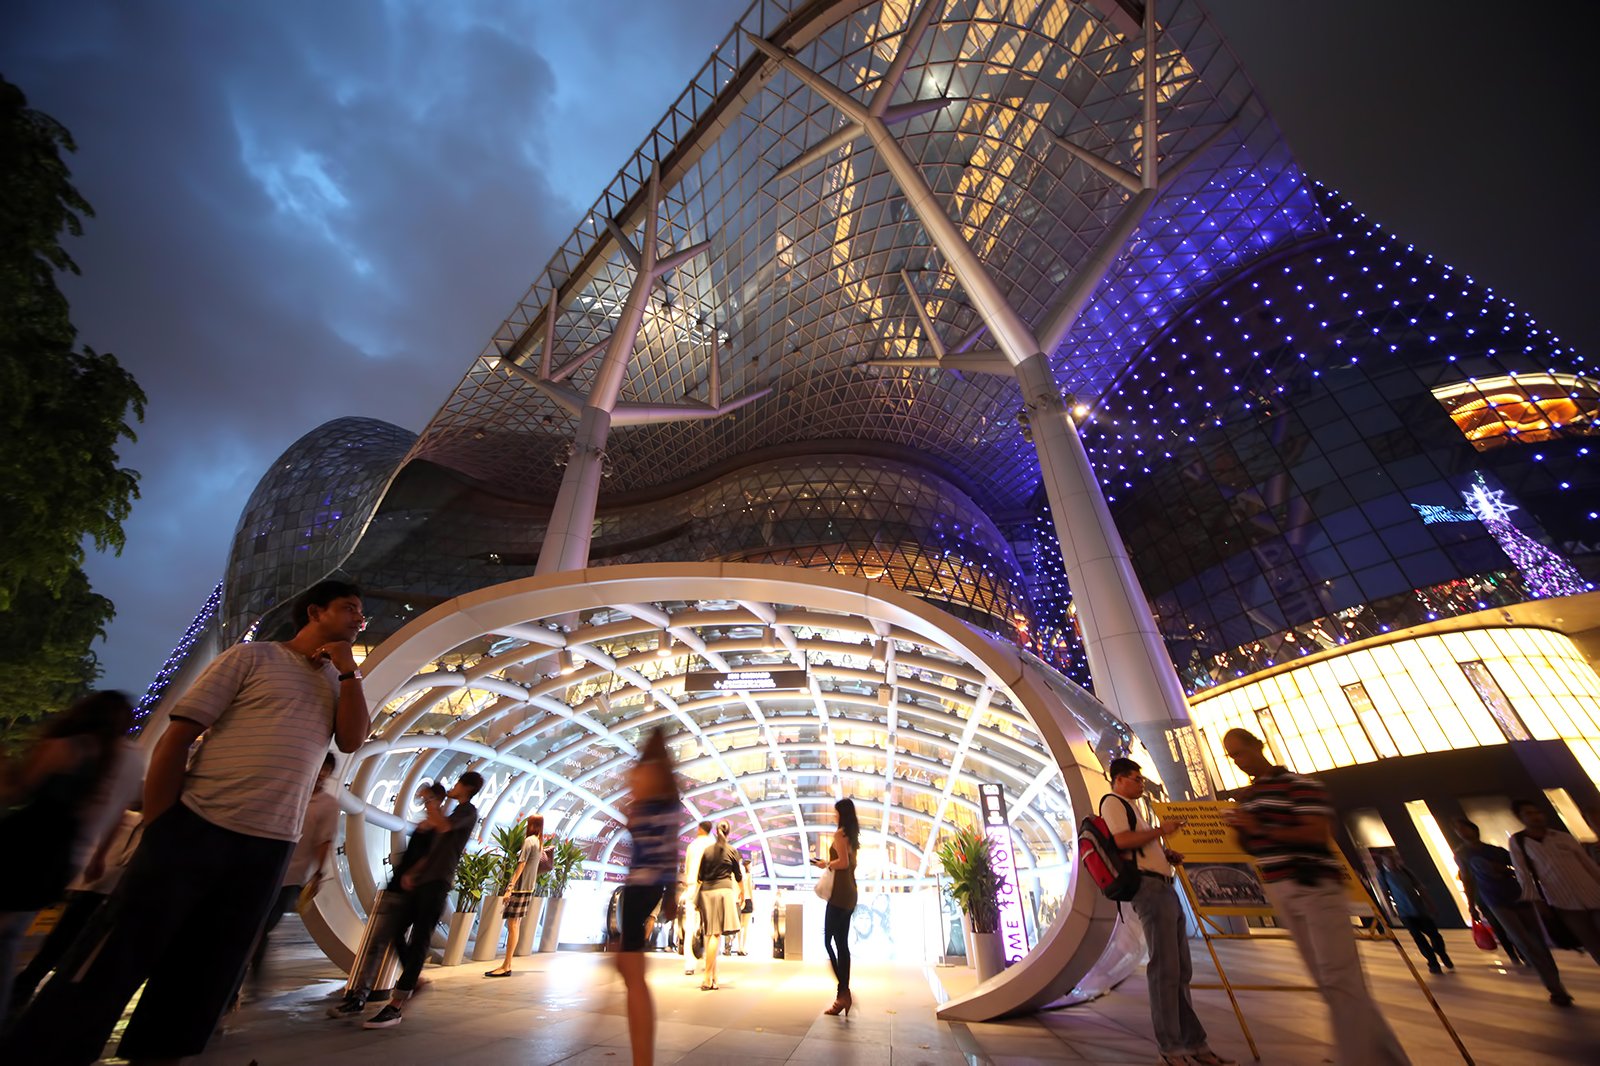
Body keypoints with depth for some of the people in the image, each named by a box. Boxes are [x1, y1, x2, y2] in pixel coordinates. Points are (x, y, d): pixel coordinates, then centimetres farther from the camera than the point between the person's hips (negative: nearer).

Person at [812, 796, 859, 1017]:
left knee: (828, 941, -4)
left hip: (840, 893, -9)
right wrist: (828, 863, 17)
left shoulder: (840, 833, -12)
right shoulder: (853, 835, 14)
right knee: (842, 944, 11)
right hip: (850, 893, 9)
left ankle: (844, 991, -9)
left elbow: (844, 862, -22)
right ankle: (844, 995, 14)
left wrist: (826, 864, -7)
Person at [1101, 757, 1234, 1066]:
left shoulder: (1130, 807, 25)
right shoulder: (1112, 802, -8)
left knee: (1180, 970, 11)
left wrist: (1166, 853, 13)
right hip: (1149, 888, -10)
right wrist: (1160, 830, -12)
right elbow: (1121, 840, -22)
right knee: (1164, 969, -7)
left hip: (1165, 889, 10)